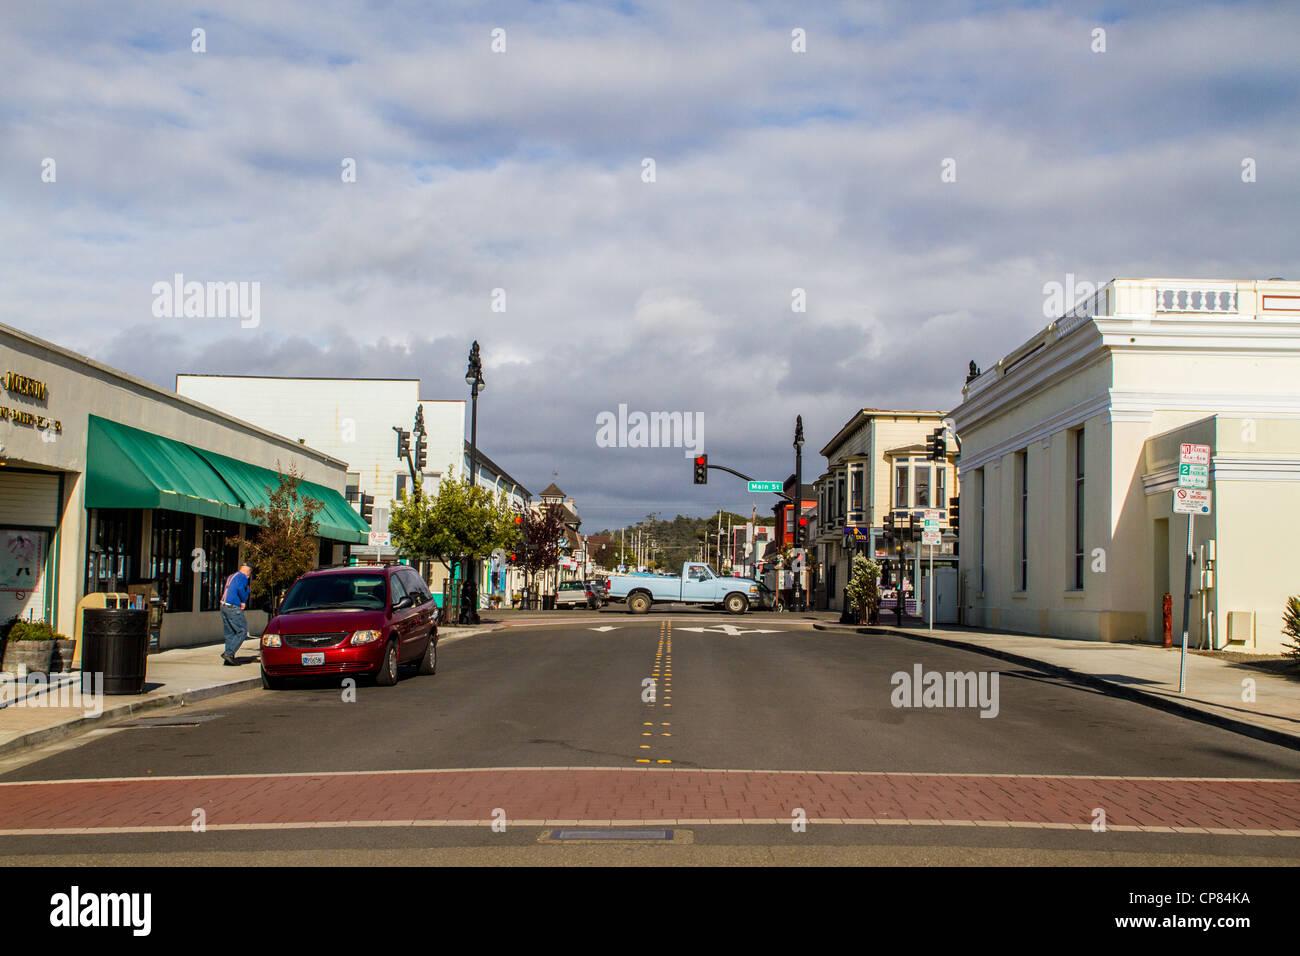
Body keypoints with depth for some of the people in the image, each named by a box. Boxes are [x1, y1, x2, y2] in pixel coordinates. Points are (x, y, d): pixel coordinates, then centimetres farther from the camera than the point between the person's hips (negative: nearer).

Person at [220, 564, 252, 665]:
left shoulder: (231, 577, 23)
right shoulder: (243, 577, -4)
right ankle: (229, 652, -15)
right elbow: (240, 589, -21)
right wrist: (244, 602, -9)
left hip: (224, 606, 9)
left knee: (230, 633, 11)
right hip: (234, 608, -9)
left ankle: (229, 659, 9)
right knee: (242, 631, -5)